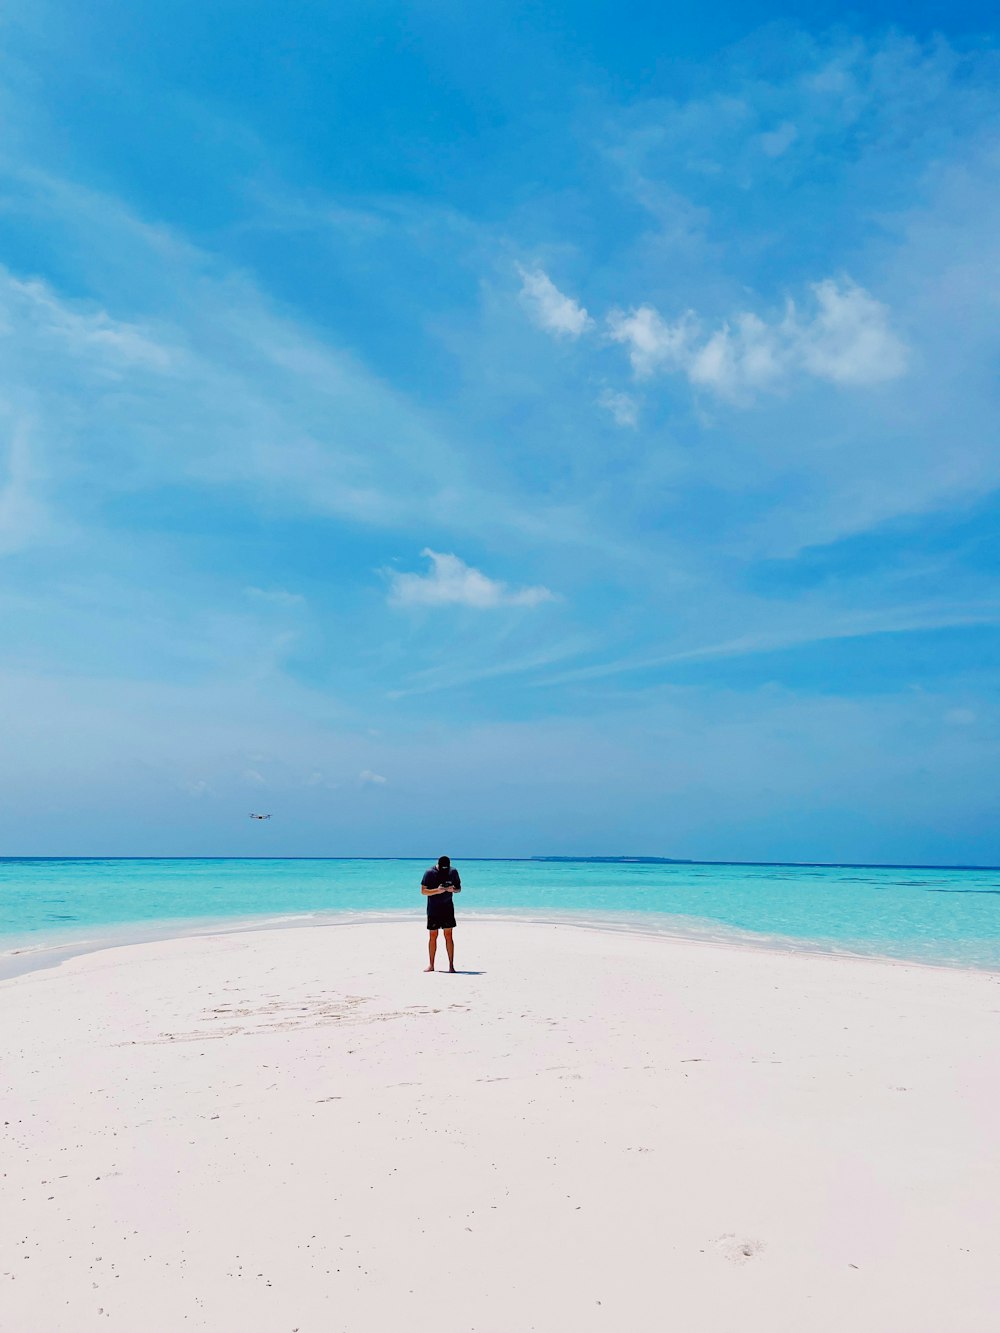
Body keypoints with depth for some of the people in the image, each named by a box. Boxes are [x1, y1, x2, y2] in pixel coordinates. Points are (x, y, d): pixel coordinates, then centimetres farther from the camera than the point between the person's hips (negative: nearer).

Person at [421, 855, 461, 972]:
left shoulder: (453, 872, -1)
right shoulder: (430, 873, -8)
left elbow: (459, 888, 9)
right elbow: (423, 891, -8)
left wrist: (453, 889, -15)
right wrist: (437, 890, -23)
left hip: (448, 907, 1)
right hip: (433, 908, -1)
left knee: (448, 935, -4)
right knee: (433, 936, 4)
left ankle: (451, 965, -1)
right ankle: (431, 965, 14)